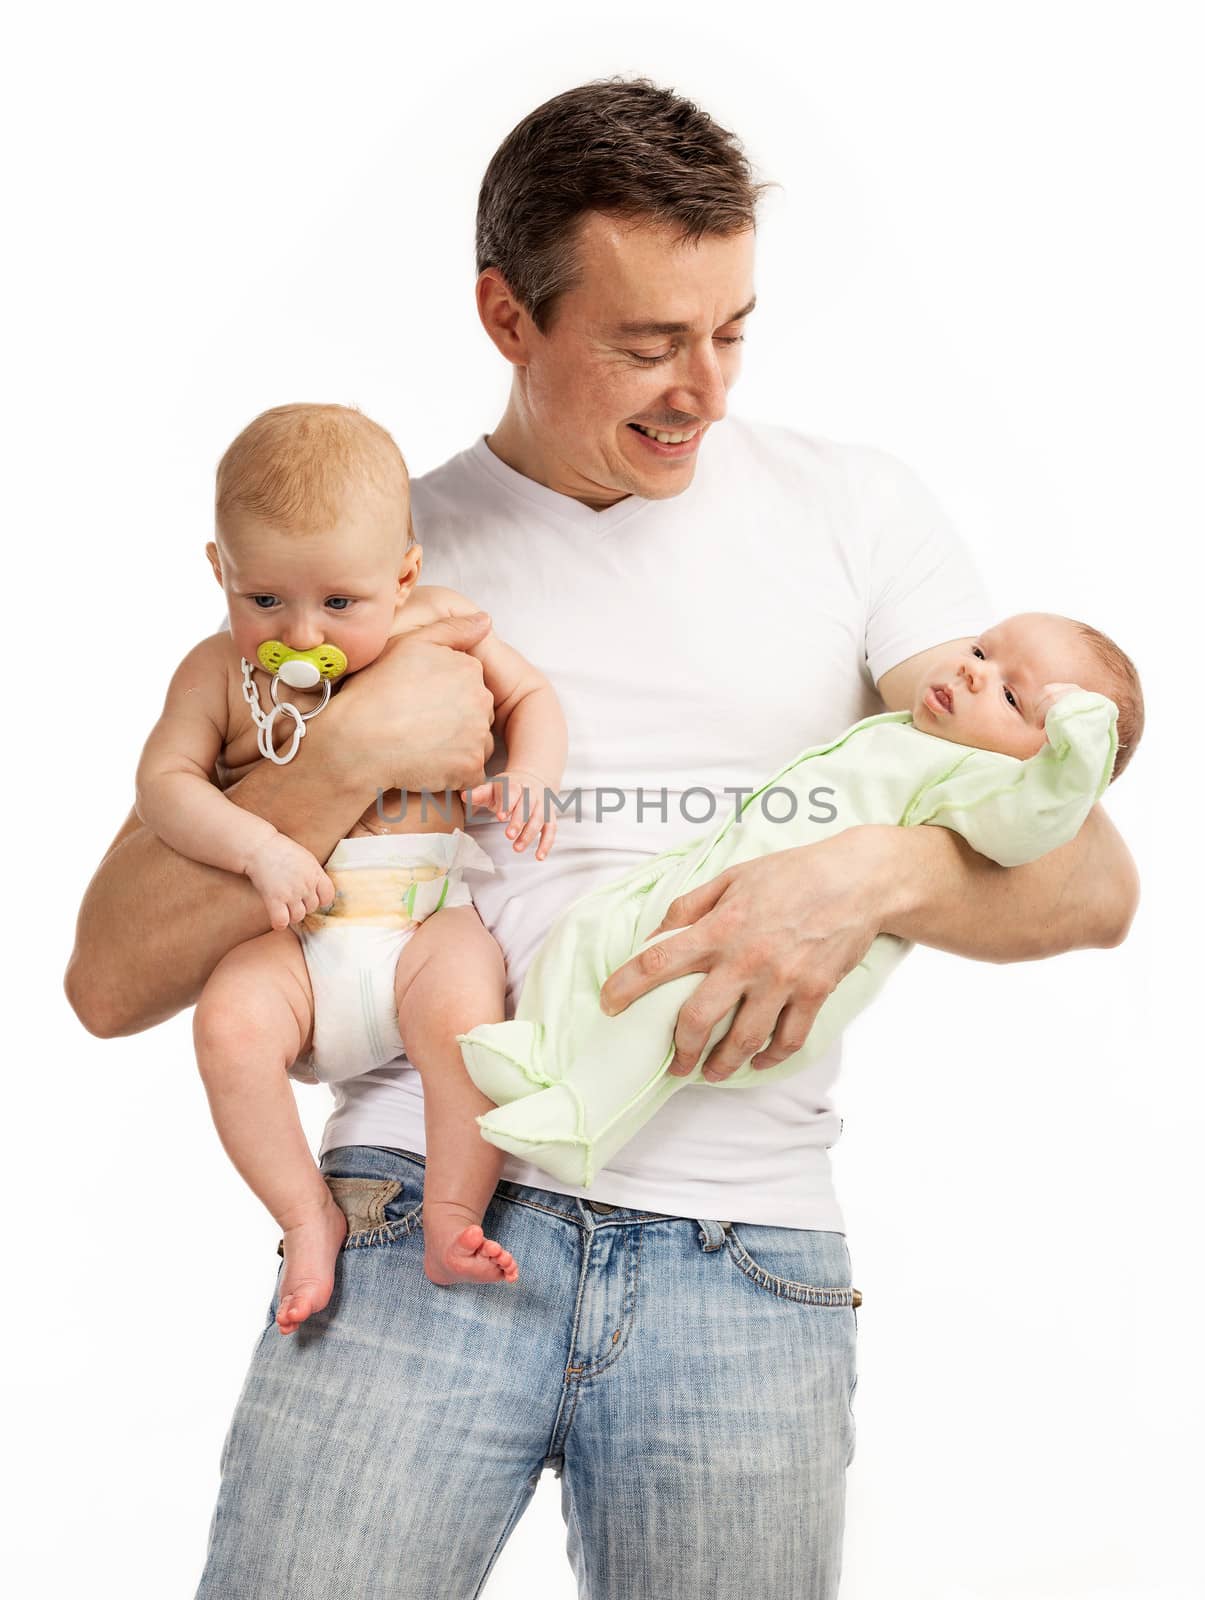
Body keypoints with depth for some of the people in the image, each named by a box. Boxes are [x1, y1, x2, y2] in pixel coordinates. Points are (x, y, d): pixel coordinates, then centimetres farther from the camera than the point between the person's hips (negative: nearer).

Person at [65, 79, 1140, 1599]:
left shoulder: (853, 510, 9)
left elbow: (1090, 880, 5)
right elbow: (113, 980, 4)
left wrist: (875, 872, -15)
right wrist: (346, 755, -10)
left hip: (741, 1251, 1)